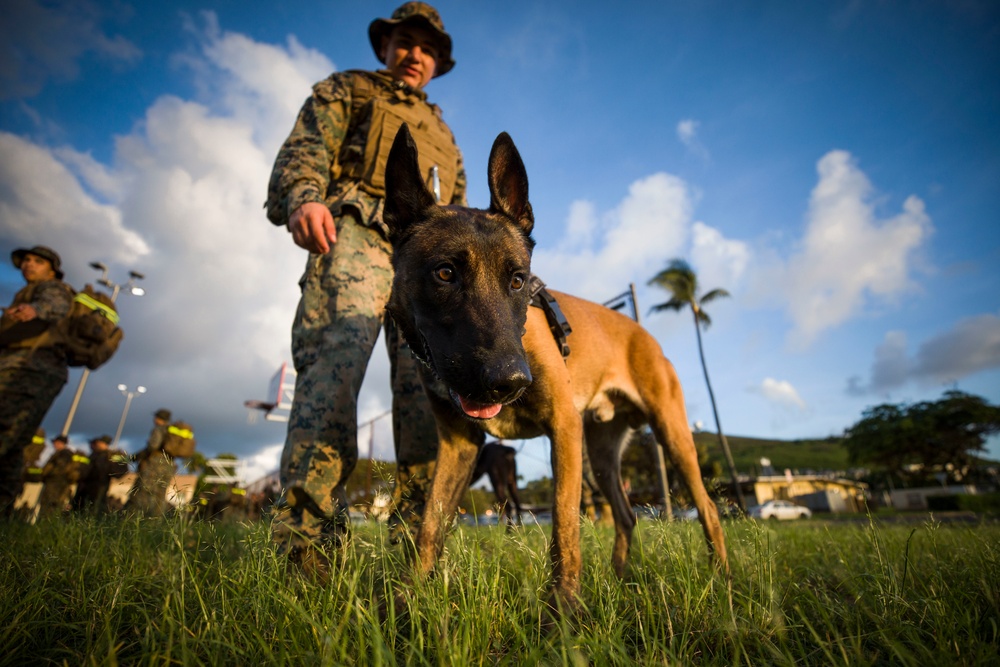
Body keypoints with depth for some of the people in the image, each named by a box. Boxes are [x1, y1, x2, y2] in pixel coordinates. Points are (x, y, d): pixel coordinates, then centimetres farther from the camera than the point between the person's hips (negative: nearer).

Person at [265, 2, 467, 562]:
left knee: (429, 384, -13)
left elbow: (459, 214, 30)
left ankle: (421, 536, -11)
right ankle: (307, 534, -23)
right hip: (356, 233, -3)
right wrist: (303, 197, -15)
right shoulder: (346, 90, 27)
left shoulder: (443, 133, 39)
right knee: (335, 362, -24)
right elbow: (306, 149, 8)